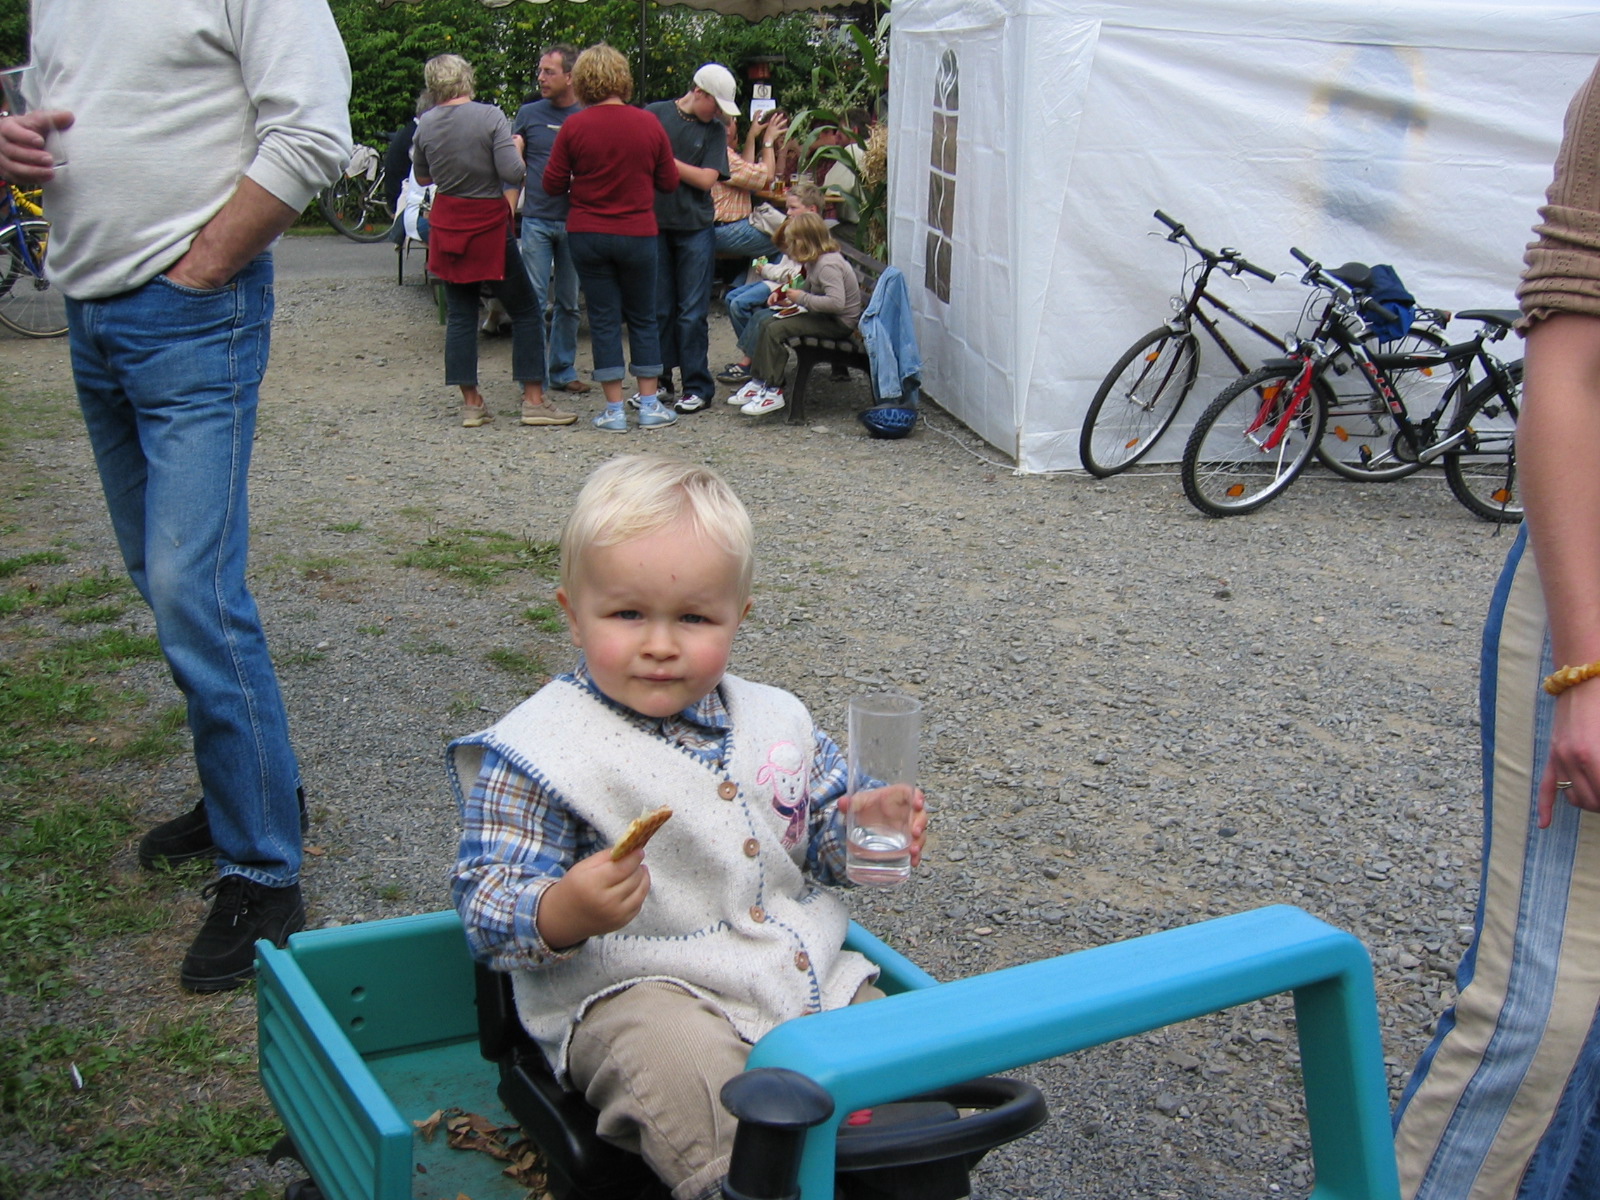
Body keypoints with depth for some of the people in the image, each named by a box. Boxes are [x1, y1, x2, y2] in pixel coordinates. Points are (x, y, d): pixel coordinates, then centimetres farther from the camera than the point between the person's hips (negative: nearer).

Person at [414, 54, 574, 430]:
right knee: (525, 312, 5)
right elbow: (512, 173, -19)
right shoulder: (490, 117, -13)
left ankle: (471, 402, 9)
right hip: (489, 226, -4)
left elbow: (423, 178, 13)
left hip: (446, 226, 4)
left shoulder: (425, 124, 1)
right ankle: (534, 399, 1)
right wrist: (517, 150, 0)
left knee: (460, 316, 9)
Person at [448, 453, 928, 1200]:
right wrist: (562, 914, -33)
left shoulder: (776, 721, 9)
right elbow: (488, 905, -12)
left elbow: (817, 836, 22)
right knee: (689, 1072, -34)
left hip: (805, 971, 6)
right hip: (634, 993, -5)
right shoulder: (539, 751, -9)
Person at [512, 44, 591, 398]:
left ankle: (563, 369, 20)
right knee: (535, 301, -3)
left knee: (569, 302, 9)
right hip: (537, 219, -1)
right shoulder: (529, 114, 5)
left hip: (575, 220, 1)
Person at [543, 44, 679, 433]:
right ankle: (649, 405, 13)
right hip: (638, 234, 1)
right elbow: (669, 181, 4)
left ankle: (614, 410, 5)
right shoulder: (649, 124, -4)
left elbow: (552, 184, -4)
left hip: (587, 235, -1)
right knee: (643, 317, 13)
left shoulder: (574, 126, -9)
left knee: (604, 318, 5)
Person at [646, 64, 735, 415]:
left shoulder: (714, 131, 4)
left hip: (695, 228, 0)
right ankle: (660, 380, 17)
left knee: (692, 312, 0)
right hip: (655, 223, 0)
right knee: (658, 308, 6)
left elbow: (706, 179, -6)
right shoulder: (655, 114, 2)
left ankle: (697, 386, 7)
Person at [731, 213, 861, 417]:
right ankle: (759, 382, 10)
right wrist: (783, 294, 8)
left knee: (774, 330, -21)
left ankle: (773, 391, -16)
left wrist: (802, 298, -26)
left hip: (839, 323, -11)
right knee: (765, 324, 6)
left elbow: (836, 302, -36)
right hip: (824, 317, 11)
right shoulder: (815, 261, 8)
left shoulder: (828, 264, -24)